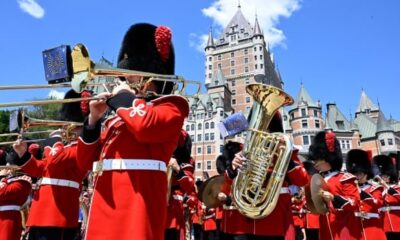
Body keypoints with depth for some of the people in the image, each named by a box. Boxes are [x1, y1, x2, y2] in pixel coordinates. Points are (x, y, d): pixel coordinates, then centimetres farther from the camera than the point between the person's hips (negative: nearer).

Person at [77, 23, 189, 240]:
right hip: (104, 209, 7)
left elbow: (145, 126, -23)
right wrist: (93, 120, 5)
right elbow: (85, 161, 18)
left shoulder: (171, 106, 2)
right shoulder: (118, 118, 22)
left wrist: (122, 97, -4)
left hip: (136, 209, -7)